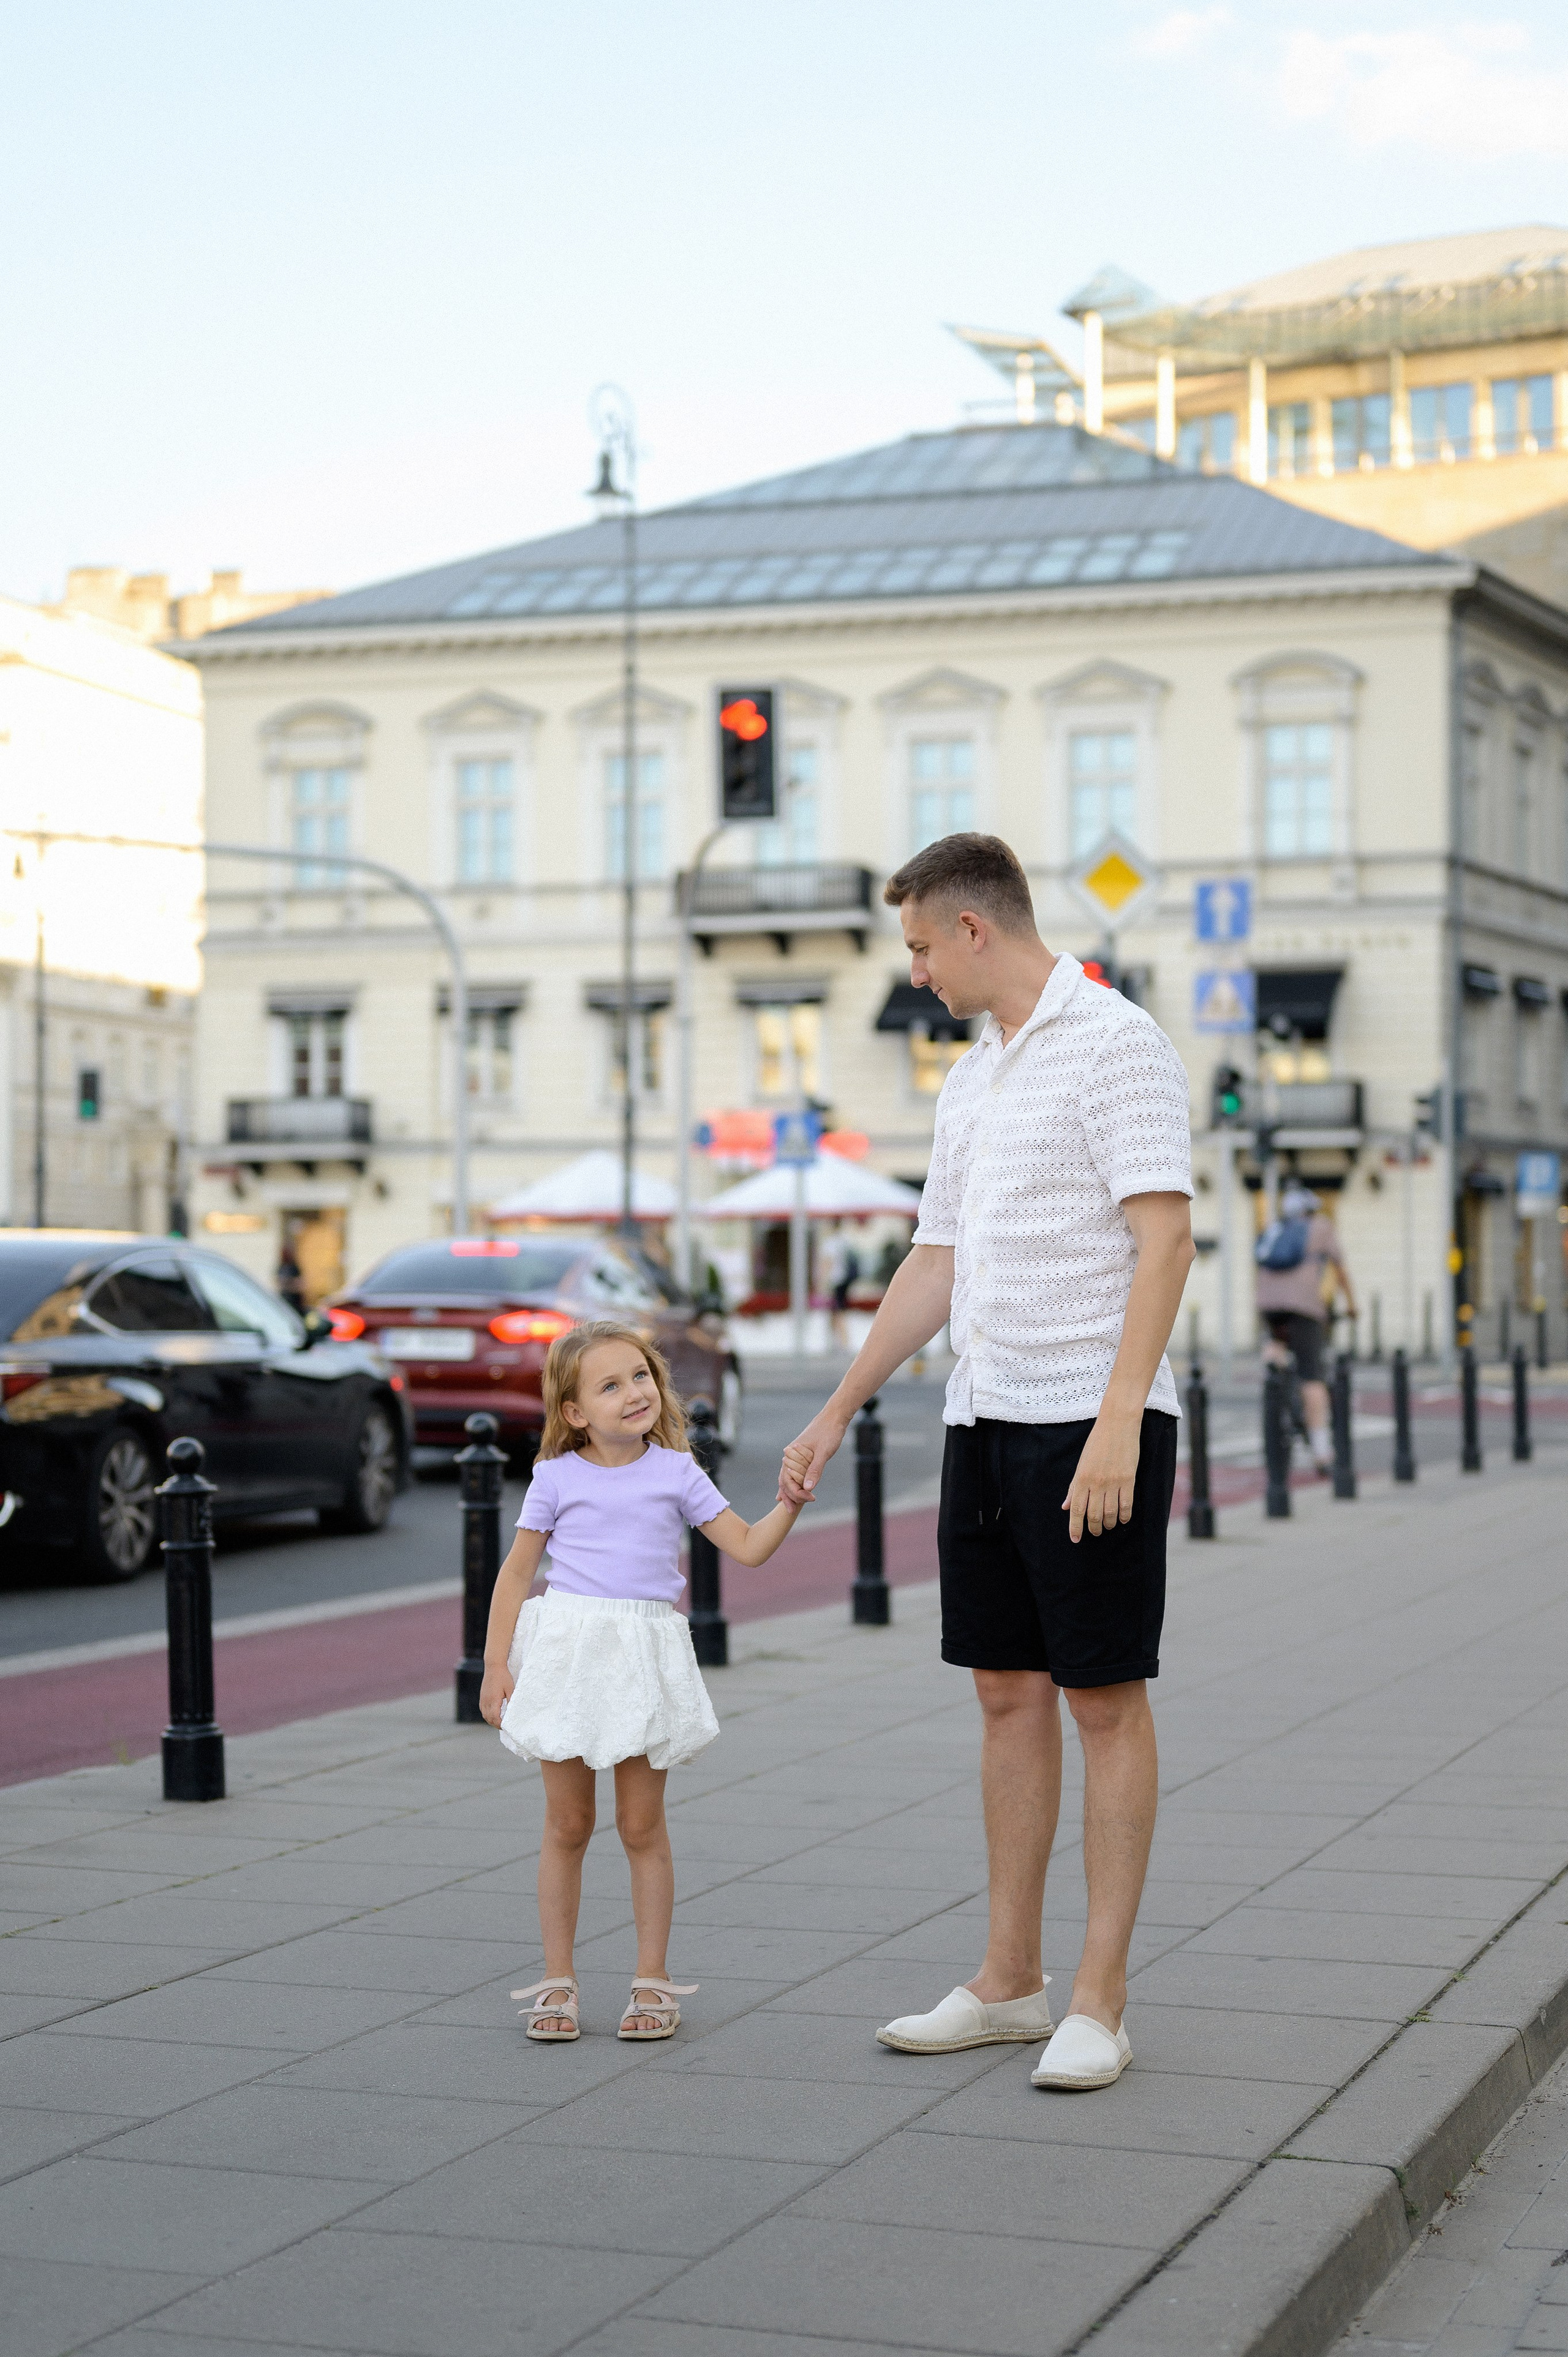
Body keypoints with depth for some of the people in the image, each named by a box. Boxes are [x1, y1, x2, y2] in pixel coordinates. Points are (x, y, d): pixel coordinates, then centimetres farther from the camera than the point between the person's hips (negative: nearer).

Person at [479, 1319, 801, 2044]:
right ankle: (557, 1981, 15)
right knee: (567, 1825, 6)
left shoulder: (676, 1473, 4)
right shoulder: (556, 1478, 1)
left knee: (642, 1825, 4)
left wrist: (791, 1500, -10)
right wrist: (496, 1664, 1)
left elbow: (748, 1546, 6)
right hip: (566, 1653, 0)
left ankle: (652, 1979, 13)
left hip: (645, 1658, 0)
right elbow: (517, 1573, 6)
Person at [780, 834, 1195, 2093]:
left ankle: (1099, 2003, 3)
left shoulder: (1117, 1042, -9)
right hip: (987, 1421, 8)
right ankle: (1012, 1981, 19)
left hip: (1096, 1422, -8)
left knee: (1107, 1699, -2)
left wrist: (1118, 1422, -23)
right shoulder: (972, 1077, 17)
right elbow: (938, 1265, 22)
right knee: (1009, 1693, 11)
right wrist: (836, 1414, 22)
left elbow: (1165, 1237, -16)